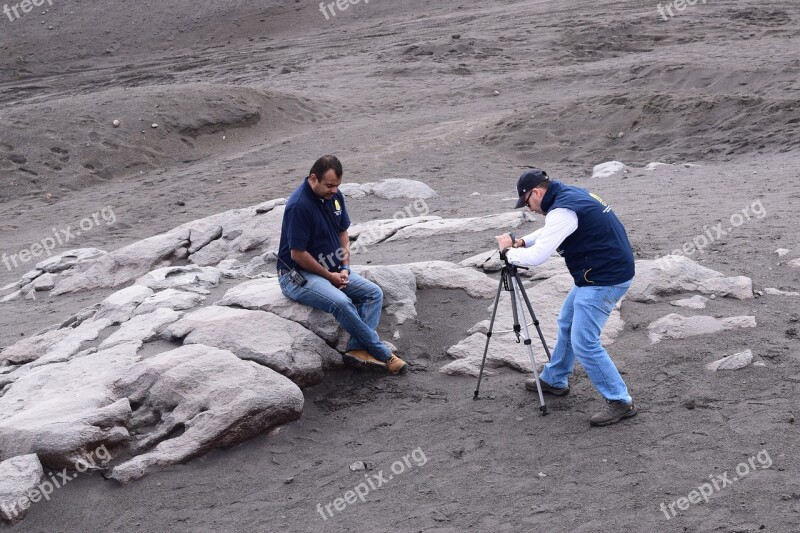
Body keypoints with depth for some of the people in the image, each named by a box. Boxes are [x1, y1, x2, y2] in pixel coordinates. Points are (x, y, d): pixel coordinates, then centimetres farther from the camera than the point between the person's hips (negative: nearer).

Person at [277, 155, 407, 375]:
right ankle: (382, 354, -18)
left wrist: (345, 268, 0)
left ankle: (357, 349, -17)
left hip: (333, 270, 9)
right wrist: (330, 276, -13)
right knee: (341, 302, -31)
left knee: (374, 293, -6)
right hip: (298, 274, -9)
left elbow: (343, 232, 14)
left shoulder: (335, 196, 1)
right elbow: (298, 254, -22)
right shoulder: (299, 205, -24)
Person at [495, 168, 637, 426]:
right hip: (599, 273, 11)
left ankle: (620, 402, -3)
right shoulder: (571, 194, 10)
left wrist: (509, 251, -4)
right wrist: (522, 241, 12)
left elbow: (536, 256, -22)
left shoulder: (562, 211, -22)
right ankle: (554, 380, 38)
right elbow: (549, 232, 27)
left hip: (605, 279, -11)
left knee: (584, 342, -10)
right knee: (567, 324, 23)